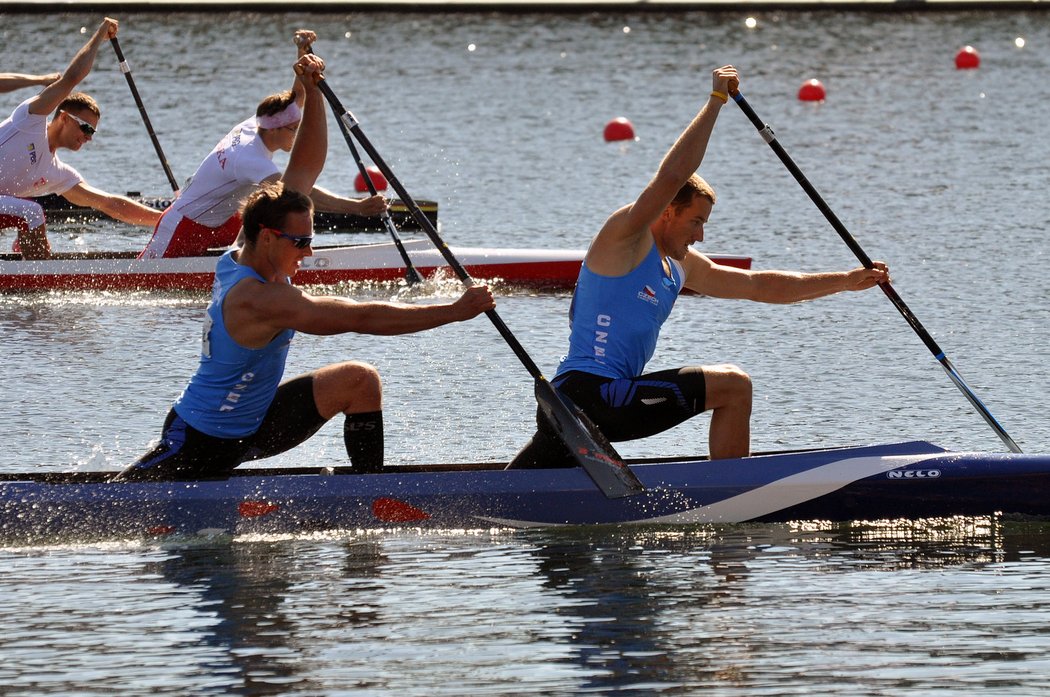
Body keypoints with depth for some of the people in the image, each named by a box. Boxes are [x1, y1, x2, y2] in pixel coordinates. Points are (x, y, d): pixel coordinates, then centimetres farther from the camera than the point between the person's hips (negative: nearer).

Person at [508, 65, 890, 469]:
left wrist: (847, 281, 21)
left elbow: (760, 286, 24)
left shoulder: (682, 267, 21)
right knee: (733, 386, -6)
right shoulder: (624, 235, -4)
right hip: (589, 392, -10)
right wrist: (716, 101, -15)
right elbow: (673, 176, -20)